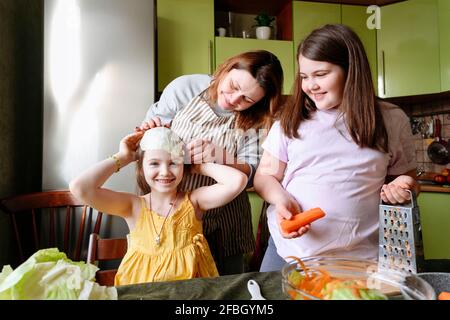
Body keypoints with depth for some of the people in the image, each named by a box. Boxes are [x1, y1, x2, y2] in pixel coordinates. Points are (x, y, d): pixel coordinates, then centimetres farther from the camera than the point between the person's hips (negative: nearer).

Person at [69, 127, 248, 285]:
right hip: (140, 289, 0)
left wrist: (198, 165, -5)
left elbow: (237, 181, -17)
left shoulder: (193, 201, -4)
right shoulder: (133, 206, -3)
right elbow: (80, 188, -14)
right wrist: (123, 158, -5)